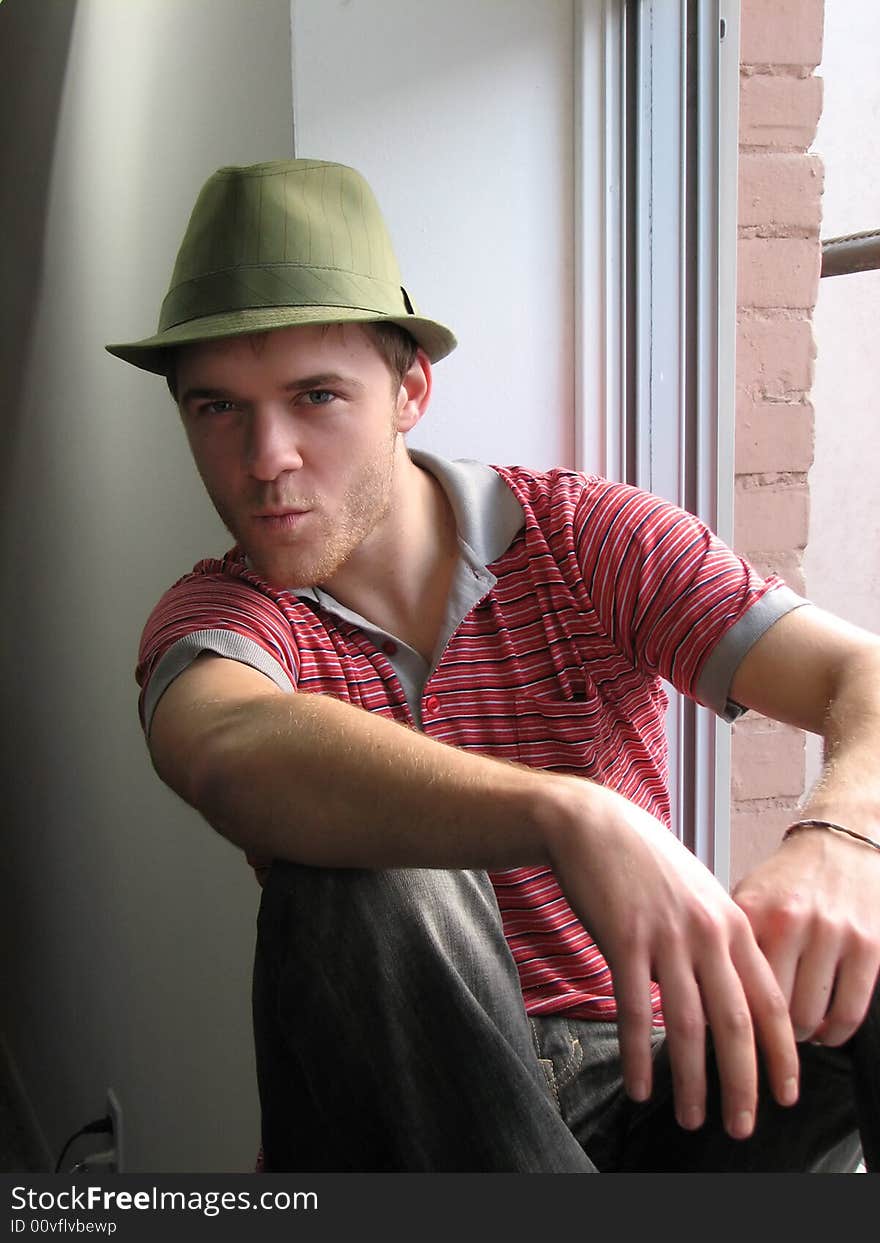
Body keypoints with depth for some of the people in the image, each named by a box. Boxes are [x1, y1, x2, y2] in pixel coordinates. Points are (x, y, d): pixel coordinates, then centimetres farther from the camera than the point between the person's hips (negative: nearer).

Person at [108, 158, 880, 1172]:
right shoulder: (214, 615, -4)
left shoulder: (590, 538, -1)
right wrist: (572, 817, -48)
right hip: (419, 1101, 0)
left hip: (659, 1080, 1)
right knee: (357, 882, -32)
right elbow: (230, 754, -31)